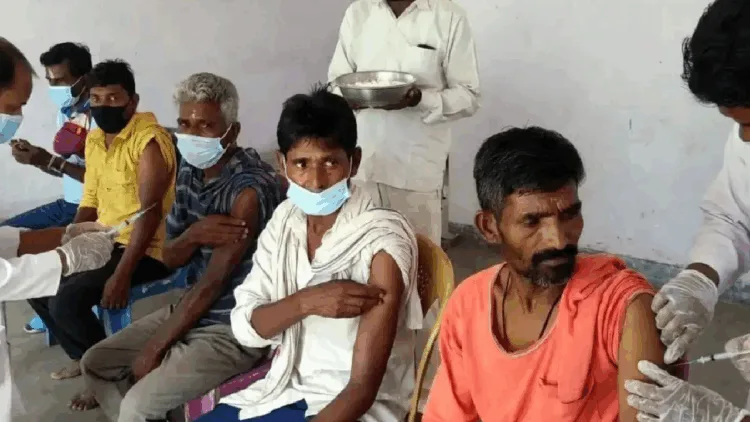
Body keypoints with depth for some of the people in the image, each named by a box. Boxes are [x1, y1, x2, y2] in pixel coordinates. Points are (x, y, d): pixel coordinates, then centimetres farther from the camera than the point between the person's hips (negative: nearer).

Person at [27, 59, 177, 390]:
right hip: (103, 241, 9)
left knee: (67, 300, -22)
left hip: (146, 250, -9)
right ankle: (83, 357, 24)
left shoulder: (149, 139, -18)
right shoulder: (94, 139, 9)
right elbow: (89, 201, 15)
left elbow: (151, 211, -24)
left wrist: (122, 275, -28)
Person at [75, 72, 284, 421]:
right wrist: (194, 235, -20)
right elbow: (170, 257, 6)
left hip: (236, 327, -8)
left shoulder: (250, 187, -24)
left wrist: (153, 350, -13)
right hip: (193, 309, 9)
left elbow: (213, 281, -22)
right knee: (94, 364, 10)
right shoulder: (190, 171, 2)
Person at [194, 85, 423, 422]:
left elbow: (363, 389, -22)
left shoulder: (381, 242, -21)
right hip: (286, 389, 6)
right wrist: (305, 302, -21)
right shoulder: (285, 219, -1)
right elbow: (244, 327, -3)